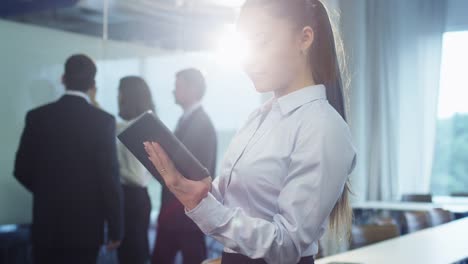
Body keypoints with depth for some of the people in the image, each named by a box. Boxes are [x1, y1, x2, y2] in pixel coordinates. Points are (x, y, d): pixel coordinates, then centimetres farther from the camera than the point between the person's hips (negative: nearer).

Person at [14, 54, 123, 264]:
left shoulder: (37, 116, -3)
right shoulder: (103, 120, -11)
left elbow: (22, 170, 2)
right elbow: (109, 177, -12)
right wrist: (115, 229, -4)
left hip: (46, 224, 2)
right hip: (85, 226, -2)